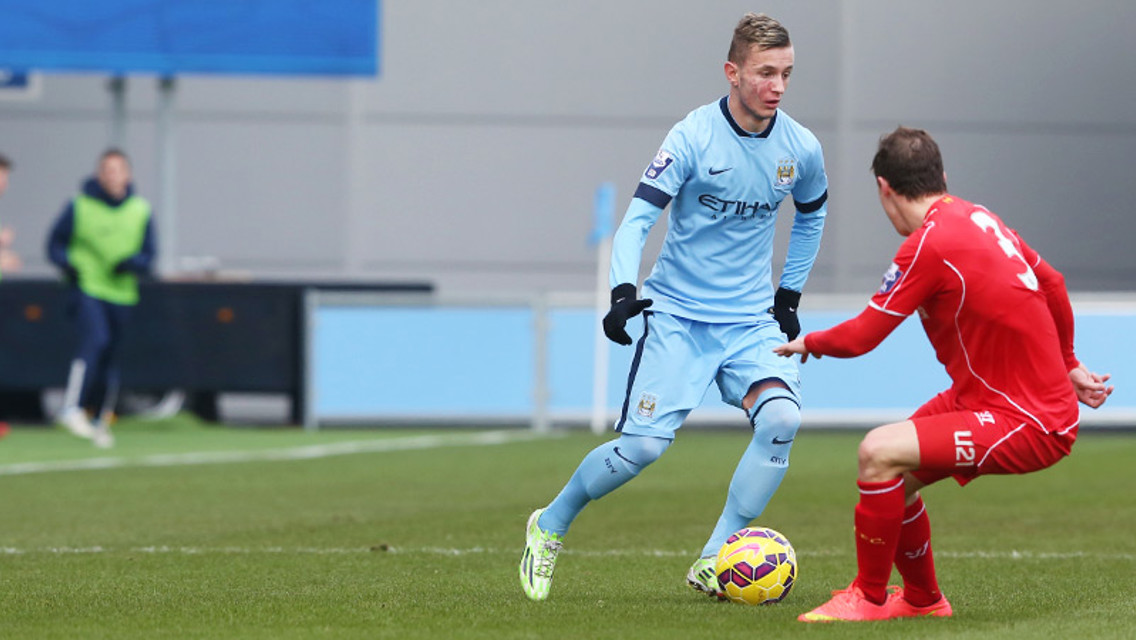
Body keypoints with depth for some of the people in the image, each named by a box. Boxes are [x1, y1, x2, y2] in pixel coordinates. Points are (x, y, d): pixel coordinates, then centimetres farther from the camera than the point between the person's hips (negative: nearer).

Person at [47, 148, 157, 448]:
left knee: (112, 358, 8)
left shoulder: (141, 210, 5)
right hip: (88, 287, -3)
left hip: (122, 293, 3)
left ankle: (102, 423, 21)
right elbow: (55, 244, 7)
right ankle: (72, 408, -24)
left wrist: (132, 263, -13)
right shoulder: (80, 207, -1)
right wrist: (68, 265, -11)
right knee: (95, 341, -25)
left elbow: (148, 256, 9)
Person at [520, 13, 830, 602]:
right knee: (643, 443, -13)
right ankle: (550, 526, 15)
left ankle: (711, 563, -13)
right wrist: (623, 291, -32)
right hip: (677, 315, -3)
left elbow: (811, 216, 22)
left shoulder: (800, 149, 0)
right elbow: (636, 219, -17)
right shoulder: (694, 137, -13)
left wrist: (789, 296, 19)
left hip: (751, 320, 3)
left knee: (782, 417, -24)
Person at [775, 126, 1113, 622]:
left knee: (879, 452, -20)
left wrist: (807, 343, 8)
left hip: (1028, 428, -10)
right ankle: (922, 598, 34)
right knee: (896, 471, 16)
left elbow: (860, 337, -14)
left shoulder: (928, 245, -19)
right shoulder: (979, 218, 7)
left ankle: (868, 598, -3)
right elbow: (1053, 284, 21)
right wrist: (1067, 365, 35)